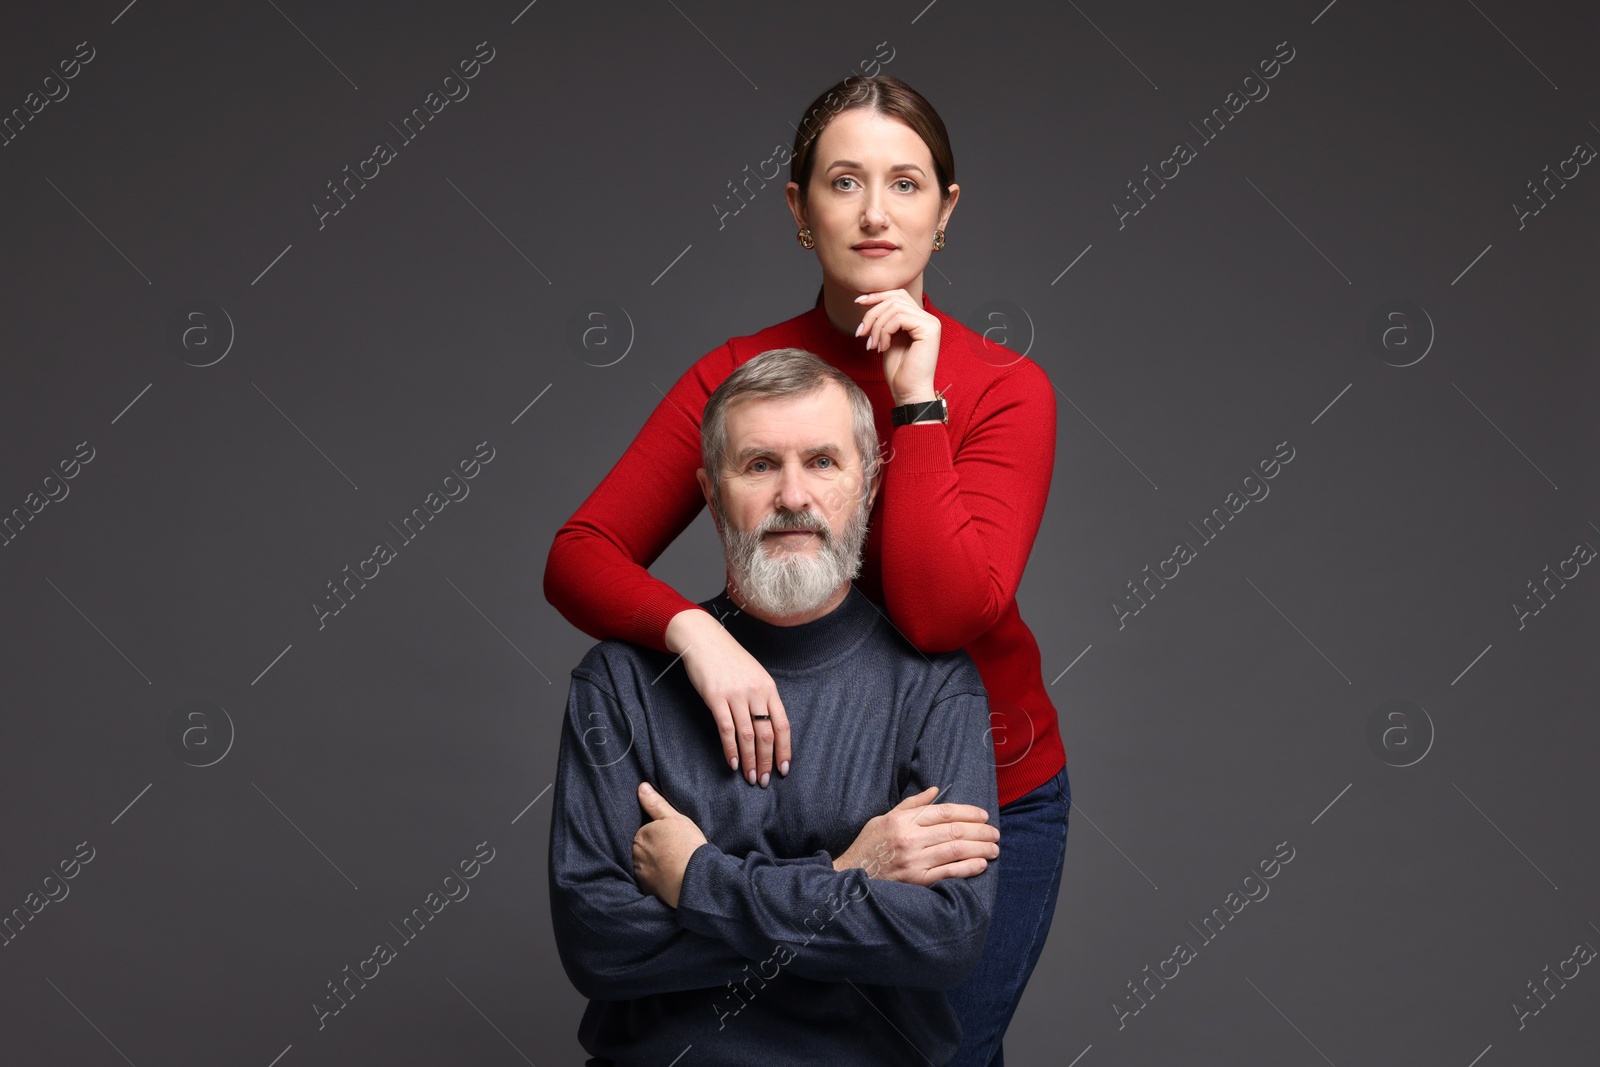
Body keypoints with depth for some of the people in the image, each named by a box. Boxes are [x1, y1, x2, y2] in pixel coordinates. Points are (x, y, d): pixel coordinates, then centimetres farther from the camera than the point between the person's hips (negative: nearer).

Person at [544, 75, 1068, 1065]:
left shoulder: (1006, 389, -15)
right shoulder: (737, 373, -8)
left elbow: (942, 610, -29)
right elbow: (579, 556, -14)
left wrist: (914, 396, -27)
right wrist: (693, 629, -32)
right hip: (798, 770, 2)